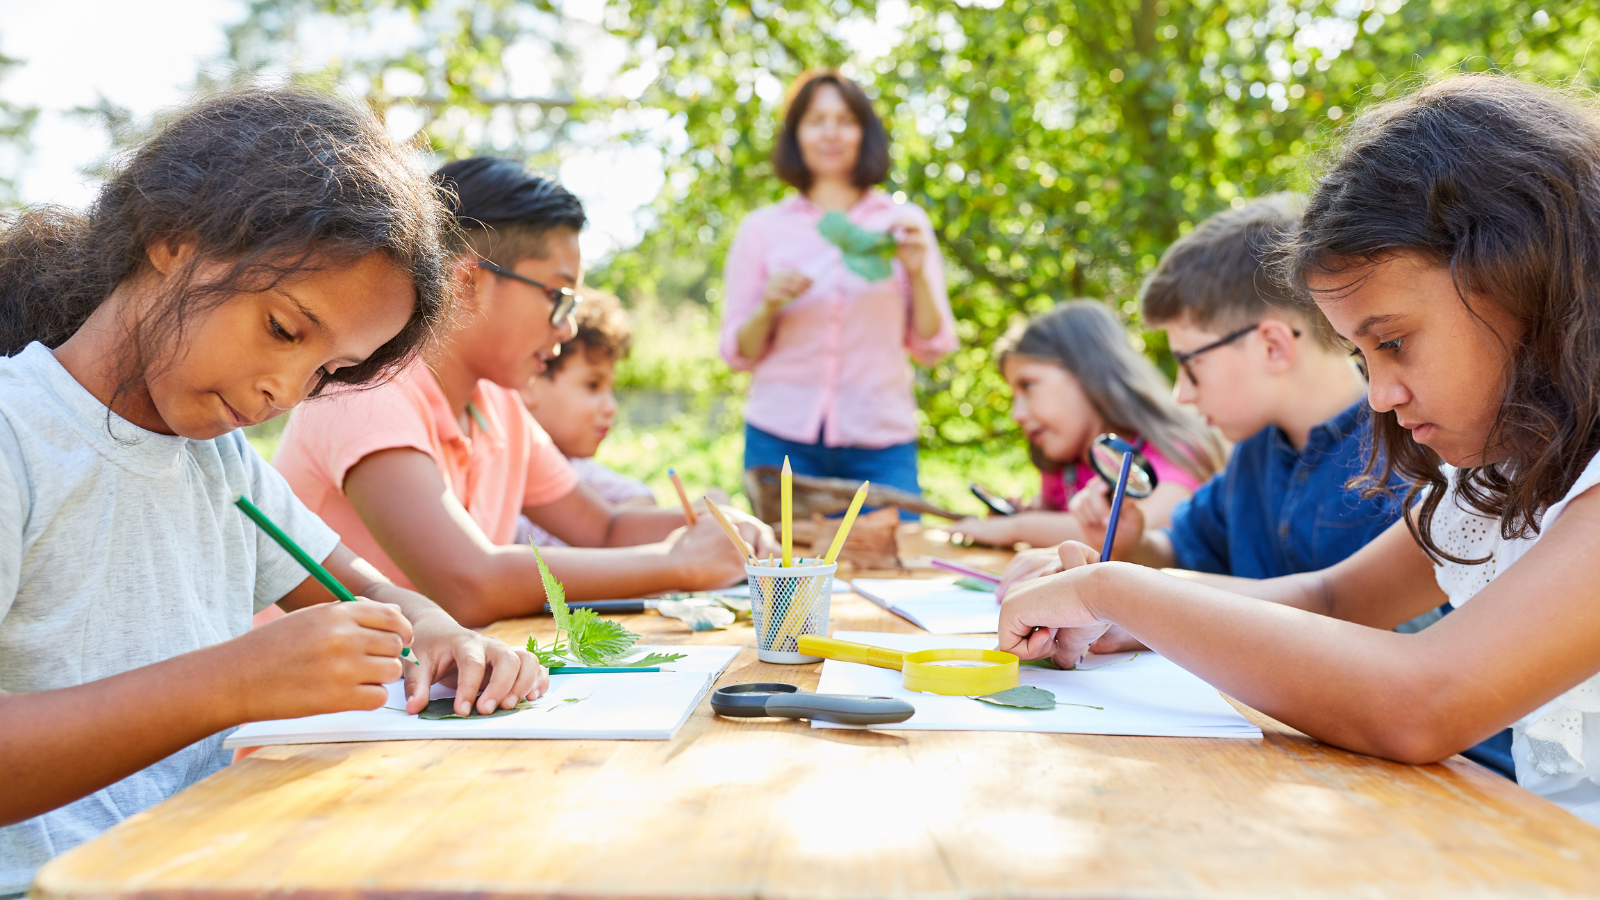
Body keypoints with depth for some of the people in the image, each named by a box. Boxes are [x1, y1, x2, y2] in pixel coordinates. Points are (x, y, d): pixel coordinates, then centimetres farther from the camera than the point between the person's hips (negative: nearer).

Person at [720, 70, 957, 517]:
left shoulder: (903, 224, 9)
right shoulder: (761, 229, 7)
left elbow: (933, 347, 7)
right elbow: (738, 353, 9)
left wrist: (918, 272, -7)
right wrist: (769, 307, -9)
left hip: (880, 443, 0)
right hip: (781, 441, 0)